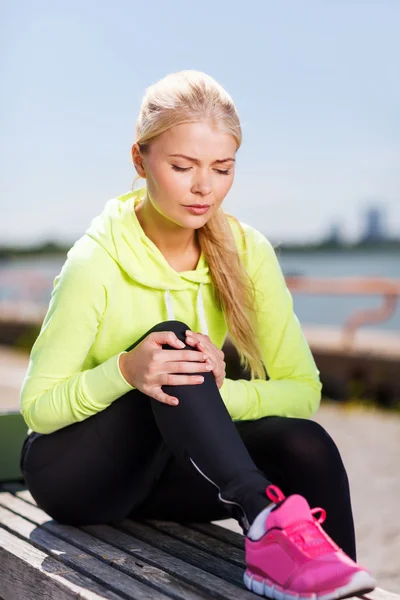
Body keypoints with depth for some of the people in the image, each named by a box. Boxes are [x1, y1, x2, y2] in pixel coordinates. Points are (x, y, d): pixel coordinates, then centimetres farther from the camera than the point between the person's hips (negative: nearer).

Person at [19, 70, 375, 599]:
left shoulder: (247, 252, -8)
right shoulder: (97, 262, -20)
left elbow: (304, 390, -11)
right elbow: (37, 406, -16)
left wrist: (215, 392, -31)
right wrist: (125, 371, -36)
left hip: (166, 468, 4)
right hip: (73, 472, -3)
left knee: (305, 444, -28)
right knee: (171, 336, -33)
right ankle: (265, 524, -45)